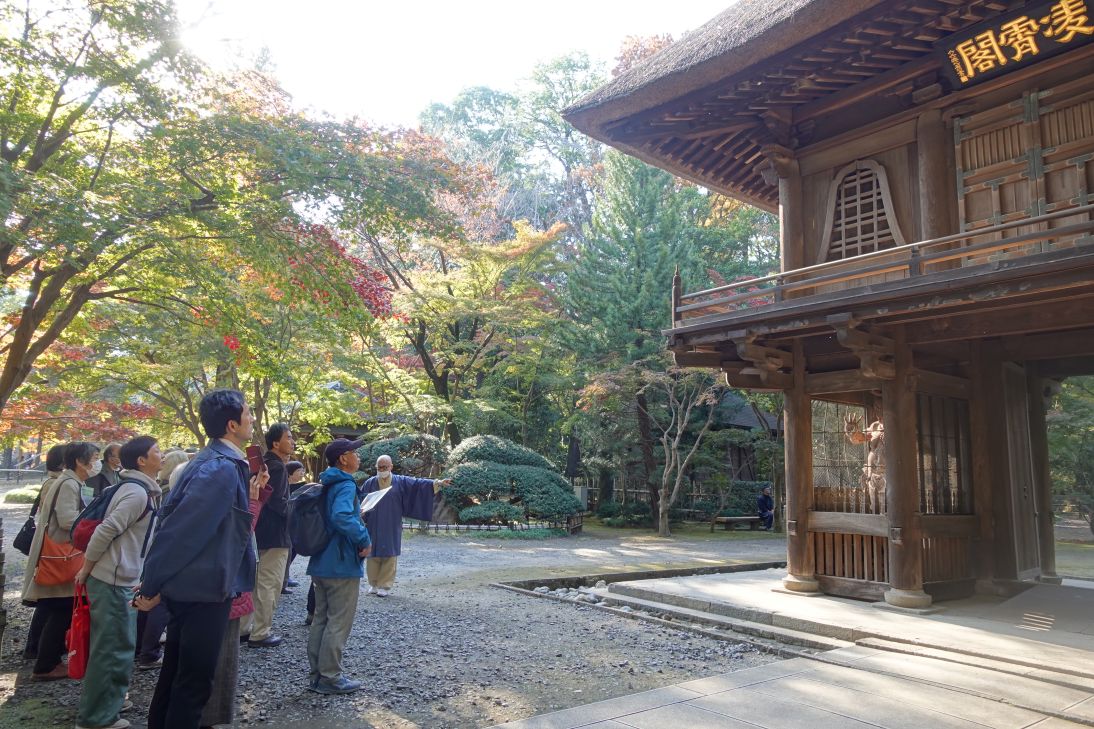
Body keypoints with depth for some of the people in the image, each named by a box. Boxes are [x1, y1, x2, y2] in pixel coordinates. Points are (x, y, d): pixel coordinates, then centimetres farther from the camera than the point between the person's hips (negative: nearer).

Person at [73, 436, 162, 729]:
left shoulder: (135, 488, 12)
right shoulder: (138, 492, -19)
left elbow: (109, 529, 18)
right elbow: (106, 531, -23)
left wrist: (89, 569, 20)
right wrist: (86, 570, -12)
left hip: (119, 579, 10)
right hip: (113, 581, -10)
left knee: (116, 647, 18)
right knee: (113, 649, -1)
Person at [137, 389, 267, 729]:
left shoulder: (214, 462, 8)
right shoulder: (222, 469, -23)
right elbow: (181, 529, -24)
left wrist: (247, 495, 6)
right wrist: (151, 587, -16)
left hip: (190, 586, 10)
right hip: (204, 589, -10)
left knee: (176, 674, 21)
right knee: (194, 681, 3)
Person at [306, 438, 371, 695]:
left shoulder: (326, 485, 11)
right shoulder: (346, 486, -18)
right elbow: (341, 516, -35)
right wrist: (364, 539, -25)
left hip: (321, 563, 9)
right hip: (342, 565, -9)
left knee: (321, 619, 16)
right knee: (339, 623, 1)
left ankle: (316, 674, 24)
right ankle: (330, 678, 8)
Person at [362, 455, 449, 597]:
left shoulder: (401, 482, 1)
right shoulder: (370, 483, 3)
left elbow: (419, 483, -5)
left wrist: (437, 482, -15)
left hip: (391, 528, -1)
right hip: (374, 528, 1)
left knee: (389, 556, 3)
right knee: (373, 555, 6)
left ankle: (385, 586, 12)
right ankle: (374, 584, 20)